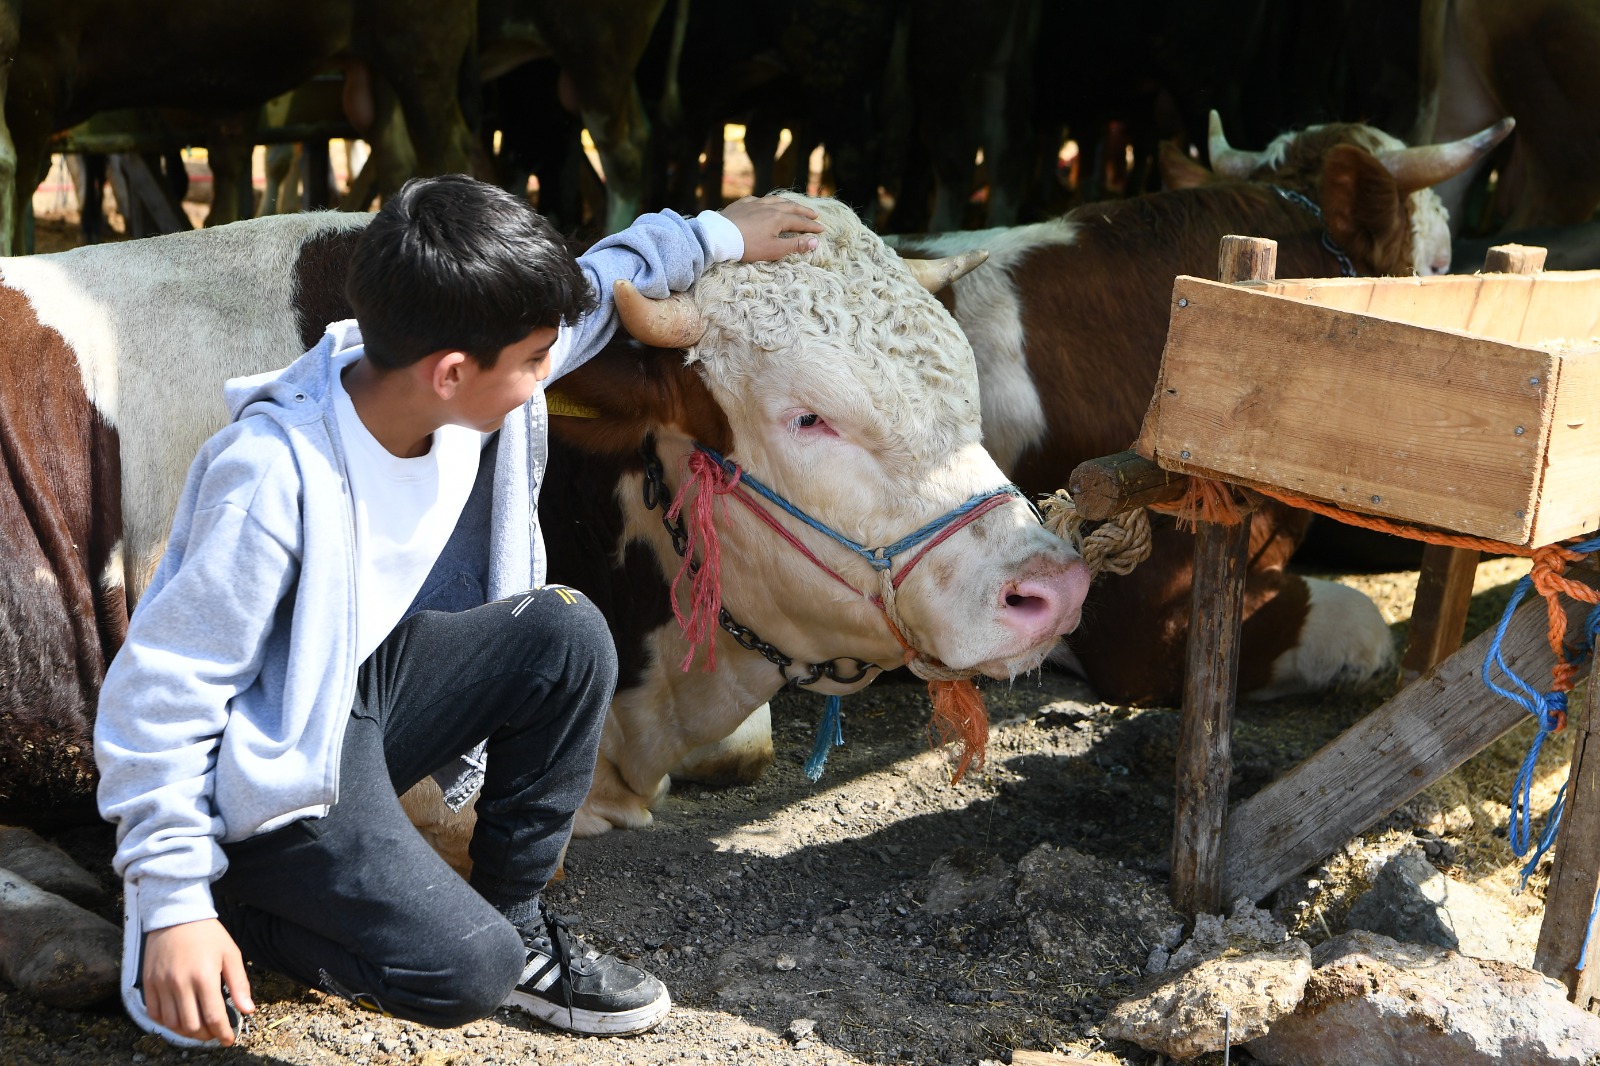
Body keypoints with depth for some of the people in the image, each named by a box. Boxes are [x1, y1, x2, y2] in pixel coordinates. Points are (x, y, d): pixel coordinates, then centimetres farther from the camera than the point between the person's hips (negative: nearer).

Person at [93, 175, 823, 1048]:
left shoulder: (461, 379, -11)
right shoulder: (276, 478, -32)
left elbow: (598, 287, 11)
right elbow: (160, 692, -25)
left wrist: (714, 235, 21)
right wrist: (174, 902, -27)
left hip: (368, 679, 8)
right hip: (268, 764, -8)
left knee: (567, 636, -13)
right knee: (467, 972, -21)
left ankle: (515, 919, 4)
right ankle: (235, 905, 5)